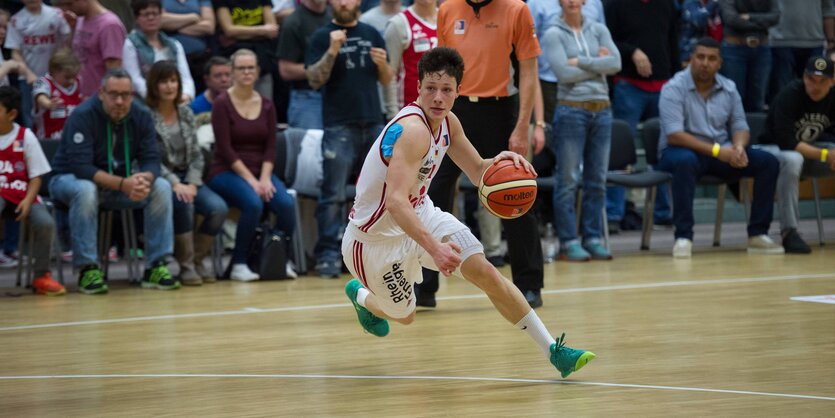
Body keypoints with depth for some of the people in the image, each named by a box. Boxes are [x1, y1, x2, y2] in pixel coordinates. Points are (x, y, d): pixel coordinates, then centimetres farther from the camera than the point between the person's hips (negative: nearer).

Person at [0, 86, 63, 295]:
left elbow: (36, 176, 1)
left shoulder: (25, 137, 1)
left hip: (21, 193, 1)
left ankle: (41, 276, -4)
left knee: (45, 222, -25)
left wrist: (28, 200, -16)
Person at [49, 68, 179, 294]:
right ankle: (87, 269, -30)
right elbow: (80, 167, -29)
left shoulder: (141, 116, -6)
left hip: (121, 182, 5)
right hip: (70, 179, -5)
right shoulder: (83, 116, -22)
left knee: (161, 187, -18)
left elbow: (151, 159, -9)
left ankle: (155, 267, -16)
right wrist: (123, 184, -39)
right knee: (85, 190, -39)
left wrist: (144, 179, -35)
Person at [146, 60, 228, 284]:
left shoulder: (186, 113, 11)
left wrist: (192, 183, -7)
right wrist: (175, 184, -23)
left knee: (219, 208, -20)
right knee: (183, 204, -35)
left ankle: (196, 260, -2)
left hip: (187, 179, 6)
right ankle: (186, 265, -19)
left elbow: (196, 154, 9)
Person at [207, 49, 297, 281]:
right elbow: (225, 149, -10)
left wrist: (264, 178, -10)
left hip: (260, 172, 4)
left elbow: (270, 147, 6)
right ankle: (239, 265, -20)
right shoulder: (222, 103, -4)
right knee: (253, 203, -35)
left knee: (286, 204, -26)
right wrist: (250, 180, -17)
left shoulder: (266, 105, 11)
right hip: (227, 172, -4)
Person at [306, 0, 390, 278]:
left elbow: (387, 80, 15)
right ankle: (328, 255, -7)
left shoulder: (371, 35, 13)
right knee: (333, 194, -7)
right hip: (339, 126, -4)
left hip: (374, 123, 4)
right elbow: (315, 80, -7)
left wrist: (382, 64, -5)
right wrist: (332, 51, -19)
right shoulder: (322, 37, 2)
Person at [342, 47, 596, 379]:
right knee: (404, 315, 13)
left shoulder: (447, 123, -4)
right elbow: (396, 202, -43)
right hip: (377, 236, -7)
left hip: (421, 215, 7)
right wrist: (433, 247, -55)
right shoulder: (412, 130, -33)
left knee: (485, 272, -11)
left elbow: (478, 172, 9)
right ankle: (360, 294, 48)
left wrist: (500, 162, -15)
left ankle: (553, 351, -8)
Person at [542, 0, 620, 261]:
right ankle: (568, 242, -1)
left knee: (597, 179, 5)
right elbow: (564, 73, -14)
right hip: (572, 109, -4)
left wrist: (580, 62, -9)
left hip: (602, 110, 4)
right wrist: (597, 64, -5)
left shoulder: (599, 30, 10)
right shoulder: (553, 35, -1)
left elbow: (615, 63, -4)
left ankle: (593, 238, 11)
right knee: (568, 180, -4)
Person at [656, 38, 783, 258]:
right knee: (685, 162, -41)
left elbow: (740, 126, 8)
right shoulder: (673, 89, -12)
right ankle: (683, 236, -37)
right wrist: (716, 150, -27)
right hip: (682, 150, -6)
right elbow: (674, 135, -21)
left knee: (768, 162, -12)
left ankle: (758, 234, -9)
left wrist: (739, 146, -18)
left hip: (722, 153, 6)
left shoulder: (729, 89, 7)